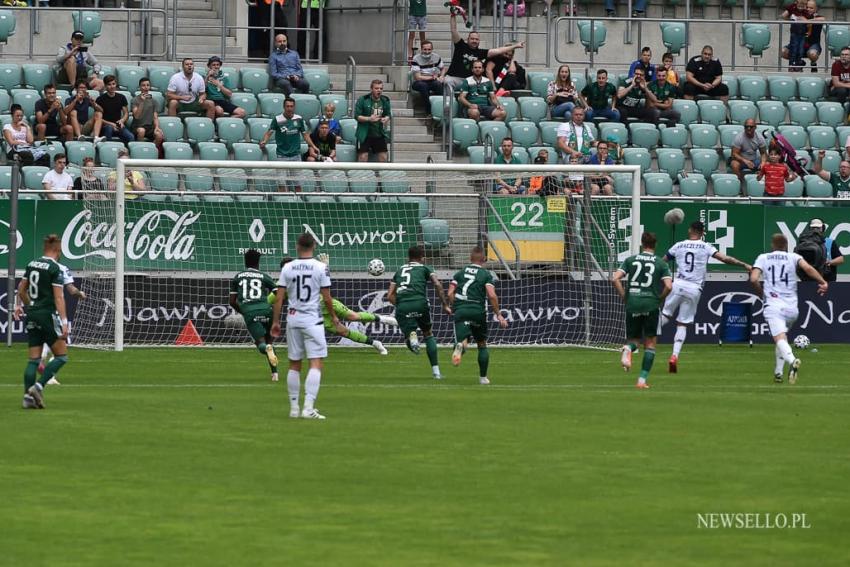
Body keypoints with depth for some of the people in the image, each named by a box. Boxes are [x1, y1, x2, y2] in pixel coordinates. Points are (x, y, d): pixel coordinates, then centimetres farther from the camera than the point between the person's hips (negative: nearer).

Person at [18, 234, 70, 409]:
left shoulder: (32, 264, 9)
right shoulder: (55, 269, -10)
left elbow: (21, 290, 17)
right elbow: (58, 298, -15)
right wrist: (64, 322, -17)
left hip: (32, 315, 7)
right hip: (48, 315, -7)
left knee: (34, 359, 8)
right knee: (61, 356, 1)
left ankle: (28, 396, 0)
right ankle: (38, 387, -12)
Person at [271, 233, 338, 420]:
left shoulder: (287, 268, 1)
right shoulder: (321, 268, -6)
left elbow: (279, 298, 1)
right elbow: (327, 298, -4)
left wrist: (275, 322, 9)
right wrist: (333, 316, 13)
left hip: (293, 320, 3)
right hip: (312, 319, -3)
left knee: (294, 365, 12)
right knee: (316, 364, -4)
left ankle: (294, 408, 15)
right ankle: (309, 407, -16)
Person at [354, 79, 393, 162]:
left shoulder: (385, 100, 5)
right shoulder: (363, 100, -8)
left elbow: (388, 114, 15)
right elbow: (357, 116, -9)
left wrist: (386, 118, -10)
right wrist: (369, 119, -25)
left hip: (380, 135, 4)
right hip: (365, 134, -4)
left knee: (383, 157, 4)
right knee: (363, 157, -8)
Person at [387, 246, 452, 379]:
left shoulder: (399, 271, 28)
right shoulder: (425, 268, 18)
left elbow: (390, 296, 21)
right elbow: (437, 285, 1)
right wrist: (445, 305, 5)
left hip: (402, 306, 2)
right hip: (419, 302, -2)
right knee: (428, 334, 21)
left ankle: (411, 337, -30)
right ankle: (435, 370, 14)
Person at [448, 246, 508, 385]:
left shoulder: (459, 273, 15)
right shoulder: (486, 274, 5)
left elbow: (450, 294, 7)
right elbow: (492, 295, -8)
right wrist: (499, 315, -2)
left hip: (460, 311, 1)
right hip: (478, 310, -1)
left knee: (463, 341, -7)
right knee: (482, 345, 17)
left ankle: (460, 346, -46)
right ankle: (483, 377, 19)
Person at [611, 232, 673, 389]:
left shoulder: (630, 260, 6)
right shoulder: (661, 264, 3)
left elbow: (615, 279, -4)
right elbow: (668, 286, -9)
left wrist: (624, 297, 6)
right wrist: (659, 299, 7)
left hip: (632, 305, 1)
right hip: (651, 306, -1)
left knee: (633, 339, 17)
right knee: (650, 343, 9)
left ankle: (628, 349, -21)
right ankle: (642, 379, 1)